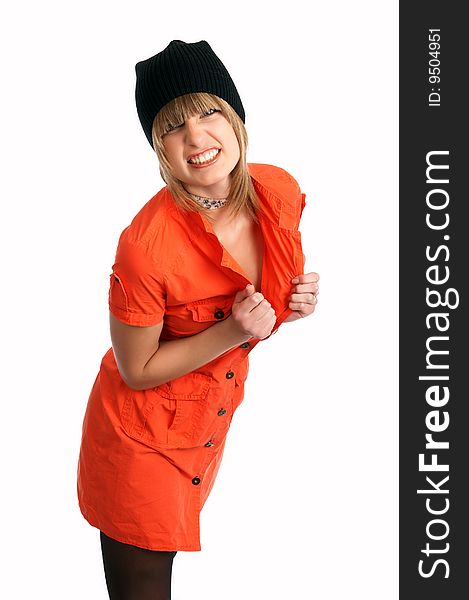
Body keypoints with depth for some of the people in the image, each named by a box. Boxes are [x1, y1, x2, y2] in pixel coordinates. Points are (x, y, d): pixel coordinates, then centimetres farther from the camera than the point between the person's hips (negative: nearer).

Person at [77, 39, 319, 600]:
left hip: (212, 420, 6)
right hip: (143, 439, -6)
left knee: (171, 553, 25)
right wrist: (233, 331, -27)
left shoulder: (281, 192, -12)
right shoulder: (148, 243, -31)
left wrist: (294, 301, -13)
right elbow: (136, 371, -18)